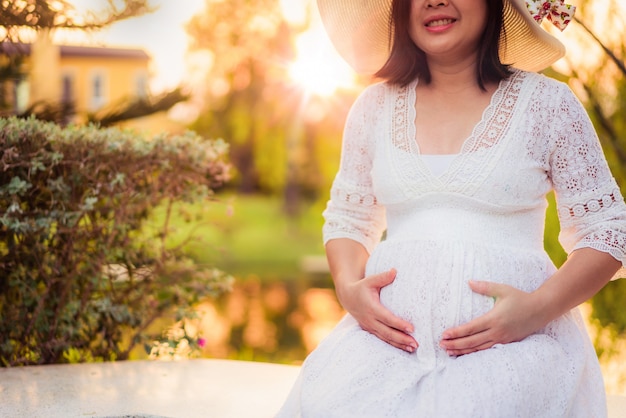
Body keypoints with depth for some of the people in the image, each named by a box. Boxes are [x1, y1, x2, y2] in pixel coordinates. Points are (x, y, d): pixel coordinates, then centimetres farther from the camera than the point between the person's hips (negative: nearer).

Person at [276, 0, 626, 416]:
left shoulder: (548, 102, 4)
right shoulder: (376, 106, 13)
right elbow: (346, 219, 21)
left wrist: (539, 308, -12)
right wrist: (349, 288, -1)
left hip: (511, 341, -2)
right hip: (389, 331, 2)